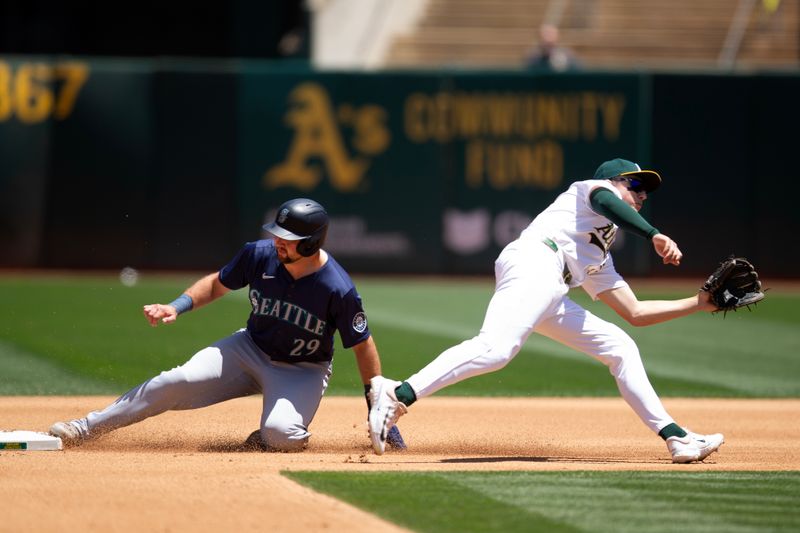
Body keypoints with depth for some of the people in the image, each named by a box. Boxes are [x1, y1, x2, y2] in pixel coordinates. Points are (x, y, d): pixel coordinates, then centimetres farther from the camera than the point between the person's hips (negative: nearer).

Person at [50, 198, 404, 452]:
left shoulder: (338, 290, -27)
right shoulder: (258, 255, -16)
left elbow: (363, 346, -16)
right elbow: (216, 284, 2)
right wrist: (177, 307, -14)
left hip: (302, 371, -3)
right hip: (251, 349, 3)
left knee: (279, 434, -34)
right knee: (178, 382, -16)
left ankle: (266, 438, 5)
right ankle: (85, 429, -8)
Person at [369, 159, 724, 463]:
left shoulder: (599, 261, 37)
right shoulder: (594, 188, 19)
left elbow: (636, 313, 37)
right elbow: (604, 201, -7)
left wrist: (698, 303, 39)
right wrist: (655, 236, -18)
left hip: (551, 296, 9)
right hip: (533, 262, -9)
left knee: (619, 347, 13)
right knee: (496, 348, -31)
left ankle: (676, 437, 13)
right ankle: (398, 396, -41)